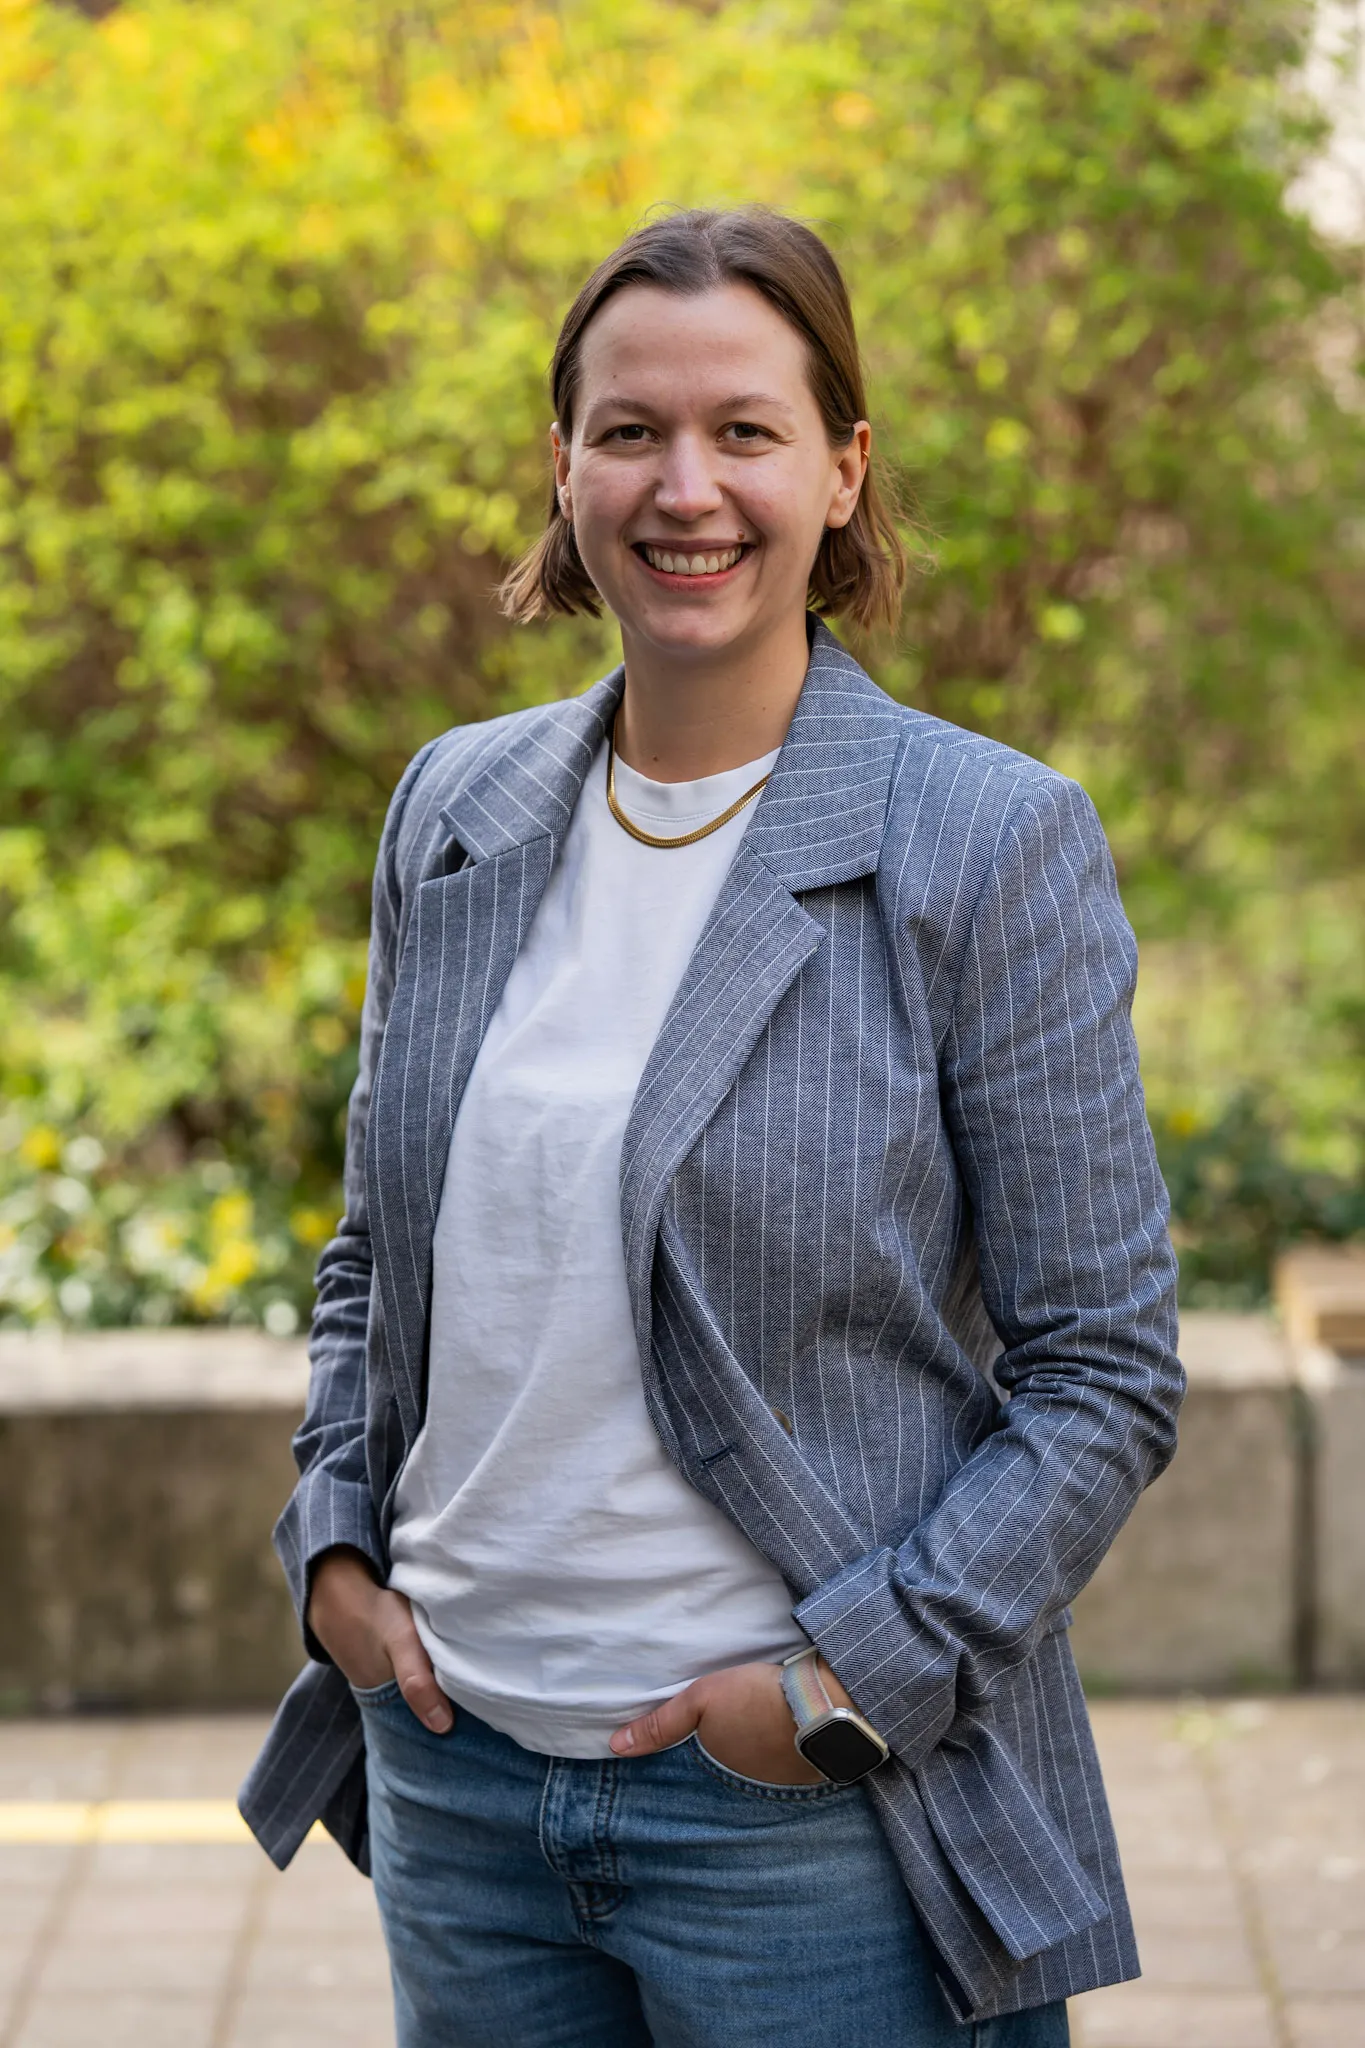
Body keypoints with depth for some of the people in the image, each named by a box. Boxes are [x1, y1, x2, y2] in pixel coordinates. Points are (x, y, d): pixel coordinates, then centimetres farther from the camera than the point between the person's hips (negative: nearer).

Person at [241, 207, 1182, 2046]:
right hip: (457, 1768, 5)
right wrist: (335, 1544, 4)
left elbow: (1105, 1373, -8)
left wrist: (849, 1680, -14)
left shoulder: (991, 841, -8)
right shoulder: (458, 811, 7)